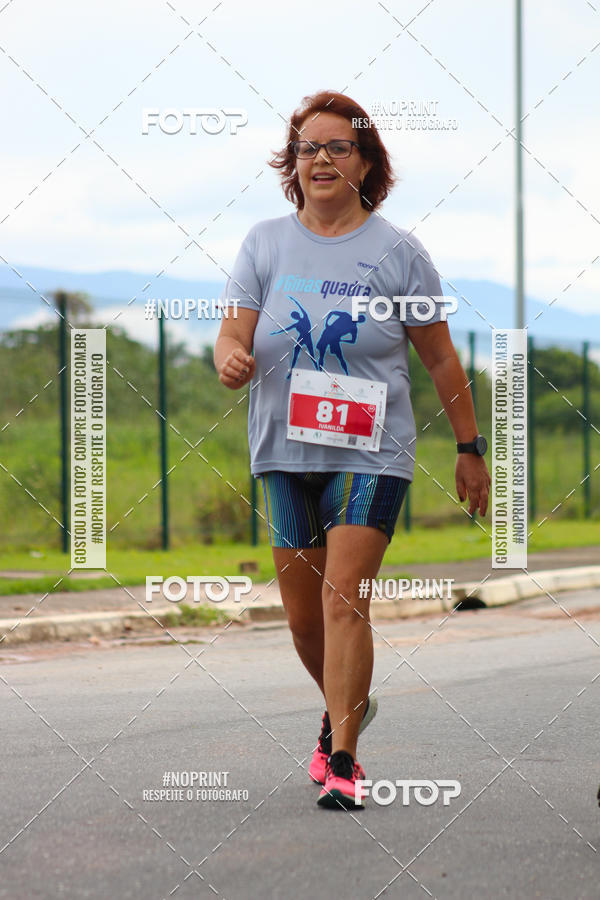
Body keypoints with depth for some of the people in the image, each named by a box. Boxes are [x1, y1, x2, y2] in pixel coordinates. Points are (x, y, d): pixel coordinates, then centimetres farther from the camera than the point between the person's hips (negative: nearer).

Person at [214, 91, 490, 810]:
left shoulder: (396, 251, 1)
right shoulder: (265, 243, 6)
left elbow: (440, 357, 7)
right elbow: (232, 335, 2)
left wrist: (468, 448, 9)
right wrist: (232, 359, -23)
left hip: (371, 453, -3)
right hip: (284, 452, 3)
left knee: (344, 598, -16)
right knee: (302, 616, 9)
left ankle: (341, 761, -12)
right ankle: (346, 708, 38)